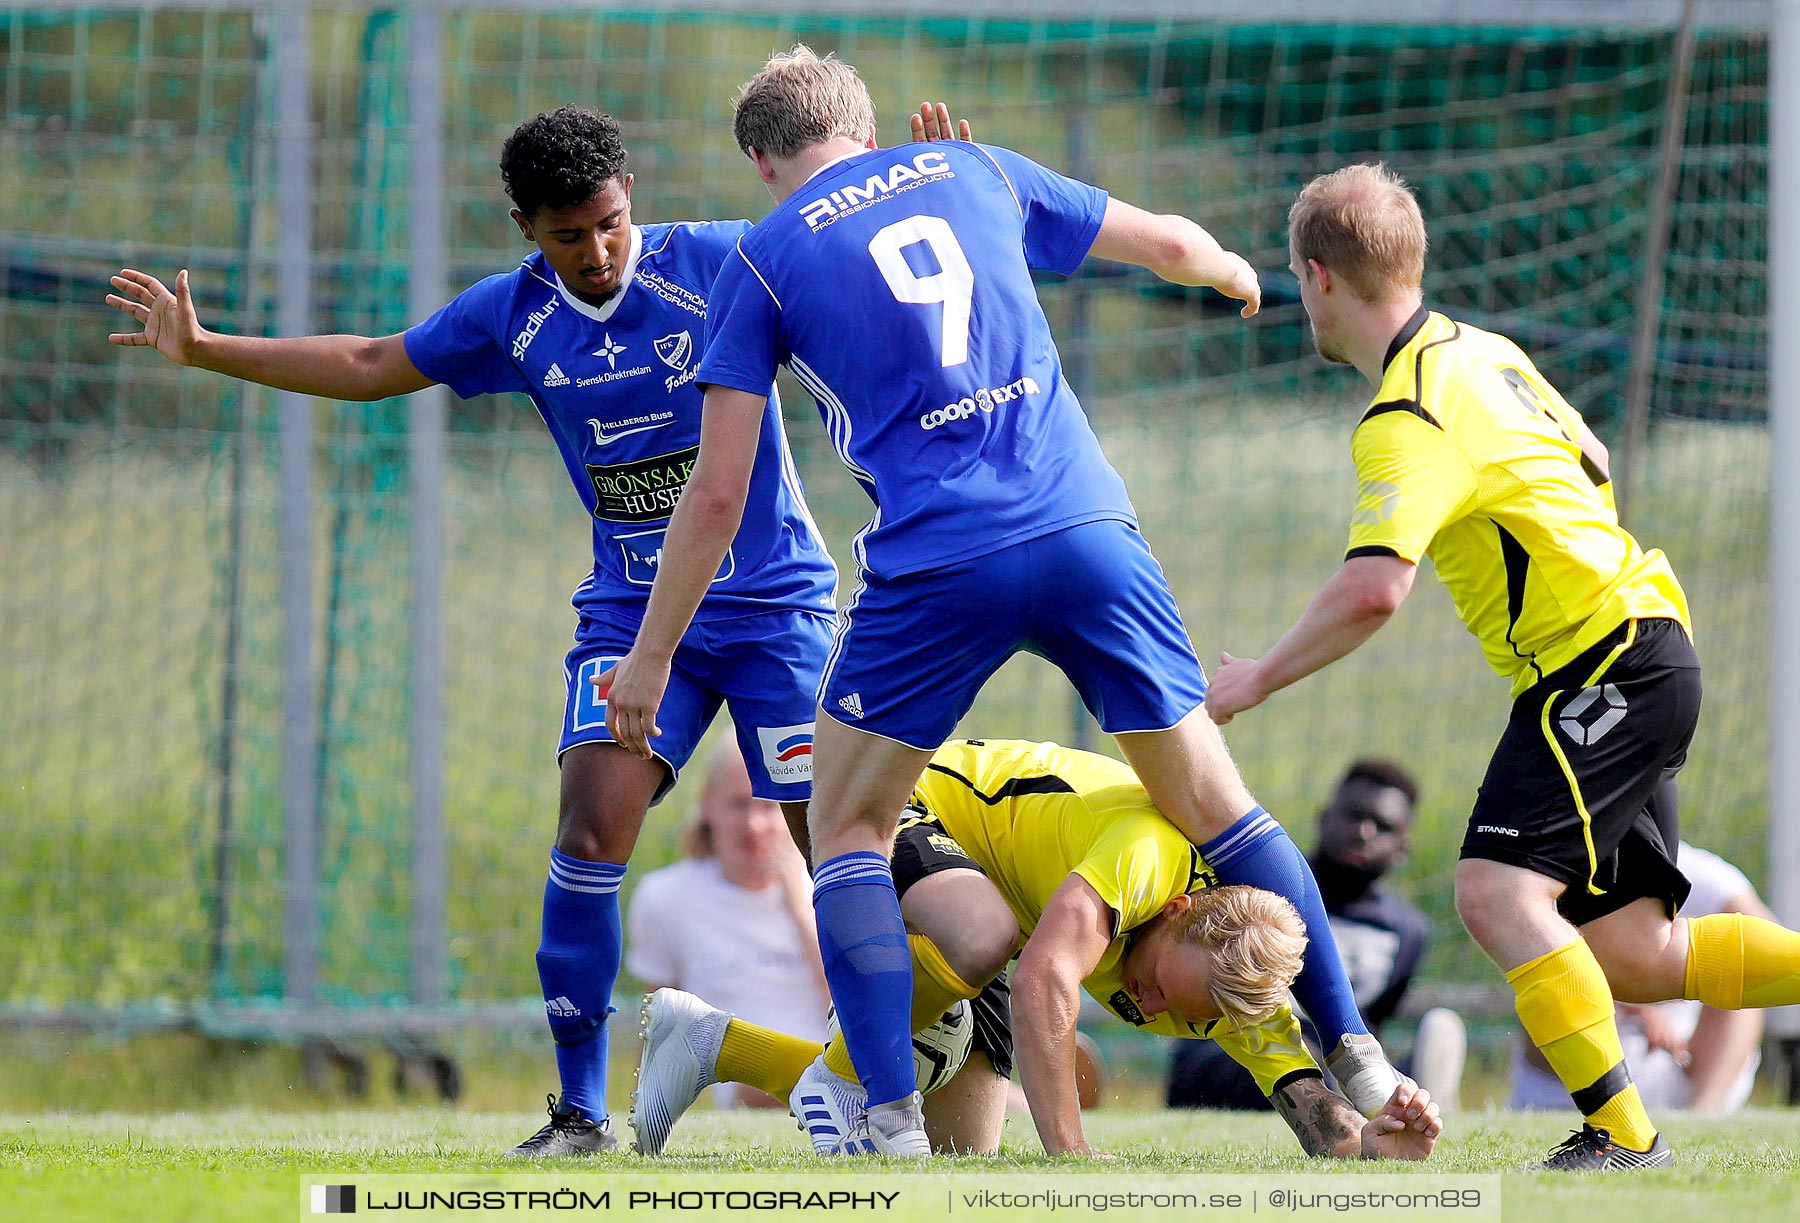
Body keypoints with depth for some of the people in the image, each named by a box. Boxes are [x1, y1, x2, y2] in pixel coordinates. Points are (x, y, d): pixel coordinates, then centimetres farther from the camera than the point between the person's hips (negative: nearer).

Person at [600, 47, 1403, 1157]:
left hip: (935, 566, -3)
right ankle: (1357, 1062, 14)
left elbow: (716, 495, 4)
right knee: (1211, 802, 15)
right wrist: (1234, 274, 49)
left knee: (847, 825, 11)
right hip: (1087, 528, 3)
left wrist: (653, 653, 13)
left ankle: (896, 1119, -4)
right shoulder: (973, 171, 15)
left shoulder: (766, 257, 6)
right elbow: (1170, 244, 25)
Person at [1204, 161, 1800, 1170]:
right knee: (1630, 955, 9)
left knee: (1498, 893, -22)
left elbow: (1373, 590, -30)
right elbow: (1590, 461, 24)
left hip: (1610, 674, -10)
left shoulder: (1411, 421, -20)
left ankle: (1622, 1132, -25)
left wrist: (1261, 677, -17)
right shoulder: (1484, 351, 10)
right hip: (1637, 652, 10)